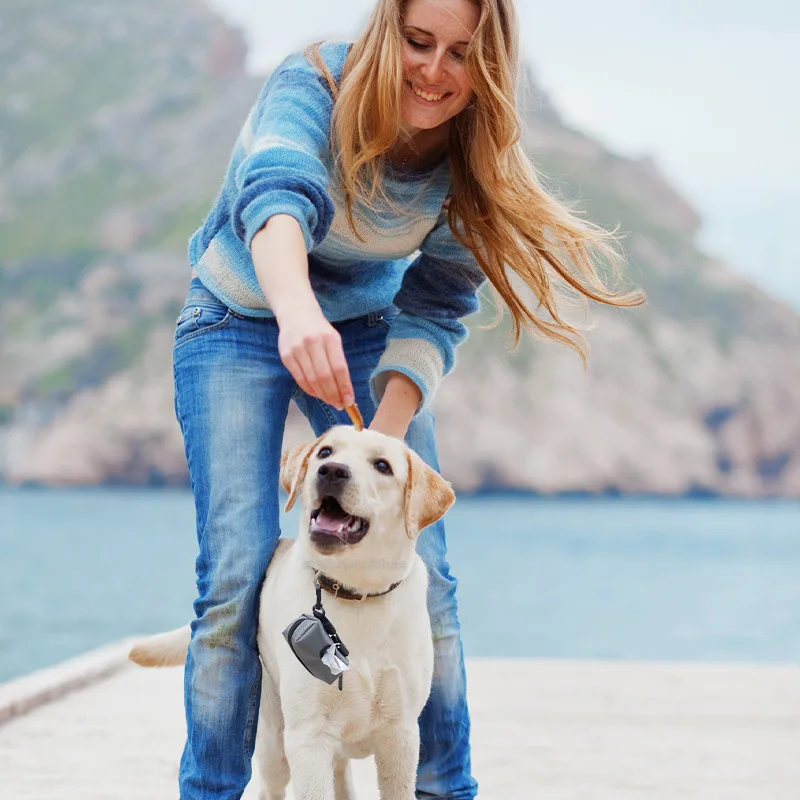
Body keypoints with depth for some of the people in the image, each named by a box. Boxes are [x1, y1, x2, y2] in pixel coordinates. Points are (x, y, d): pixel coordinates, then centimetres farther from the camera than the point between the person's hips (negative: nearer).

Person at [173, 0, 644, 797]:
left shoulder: (471, 160, -15)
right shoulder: (314, 86, -26)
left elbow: (431, 314, -11)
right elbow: (275, 196, -47)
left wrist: (385, 440, -26)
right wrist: (298, 311, -67)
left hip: (365, 332, 3)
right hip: (239, 324, -3)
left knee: (421, 573, -4)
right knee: (236, 574, -14)